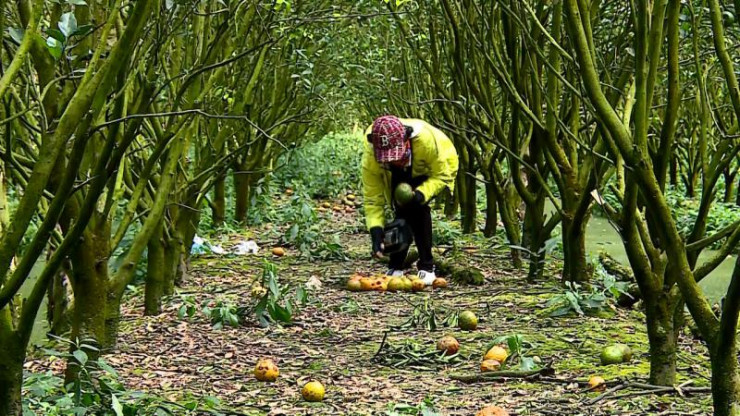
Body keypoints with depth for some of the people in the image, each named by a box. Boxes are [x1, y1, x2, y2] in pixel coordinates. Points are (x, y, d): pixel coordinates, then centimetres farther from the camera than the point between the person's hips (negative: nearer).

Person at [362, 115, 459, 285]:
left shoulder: (427, 139, -43)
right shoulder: (370, 157, -34)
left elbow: (442, 175, -29)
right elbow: (373, 199, -26)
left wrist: (422, 194, -47)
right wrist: (376, 232, -37)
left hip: (438, 167, -3)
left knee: (417, 207, -24)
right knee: (402, 211, -17)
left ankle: (427, 266, -14)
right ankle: (396, 266, 0)